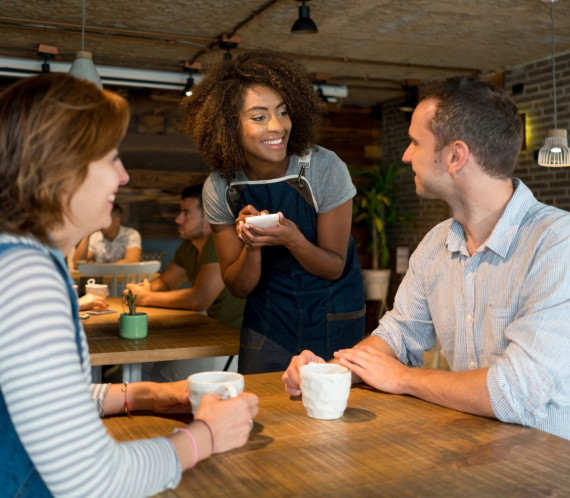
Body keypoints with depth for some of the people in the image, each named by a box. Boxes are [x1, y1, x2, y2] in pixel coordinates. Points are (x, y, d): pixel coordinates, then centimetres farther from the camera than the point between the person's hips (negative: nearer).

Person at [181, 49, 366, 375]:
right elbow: (239, 287, -5)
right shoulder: (220, 188, -11)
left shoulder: (325, 168, -19)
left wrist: (292, 239, -30)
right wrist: (251, 245, -25)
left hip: (333, 314, -1)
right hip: (268, 318, 2)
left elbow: (335, 268, -11)